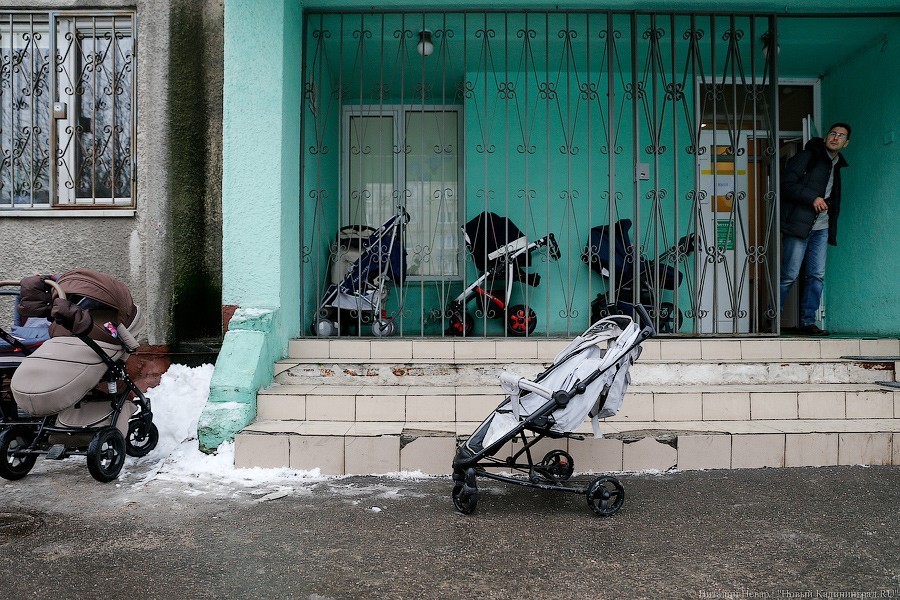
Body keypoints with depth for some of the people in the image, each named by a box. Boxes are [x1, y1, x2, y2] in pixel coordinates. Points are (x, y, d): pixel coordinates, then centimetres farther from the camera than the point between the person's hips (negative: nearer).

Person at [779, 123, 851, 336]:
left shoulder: (837, 166, 21)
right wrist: (813, 198, -16)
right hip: (799, 224, -7)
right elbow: (787, 184, -10)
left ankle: (807, 322, 5)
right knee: (790, 275, -8)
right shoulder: (807, 156, -1)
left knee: (817, 275, 0)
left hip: (821, 228, 7)